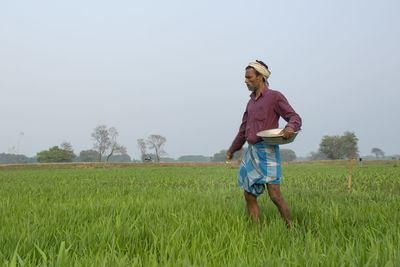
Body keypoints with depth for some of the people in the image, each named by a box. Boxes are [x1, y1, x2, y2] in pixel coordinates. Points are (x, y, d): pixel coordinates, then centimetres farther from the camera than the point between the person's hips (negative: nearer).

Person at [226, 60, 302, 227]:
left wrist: (290, 127, -31)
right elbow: (244, 129, 30)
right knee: (249, 196, 4)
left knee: (274, 195, -14)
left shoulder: (275, 97, 0)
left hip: (267, 151, -7)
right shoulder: (251, 102, 20)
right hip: (251, 151, 7)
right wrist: (232, 149, 38)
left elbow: (295, 118, -7)